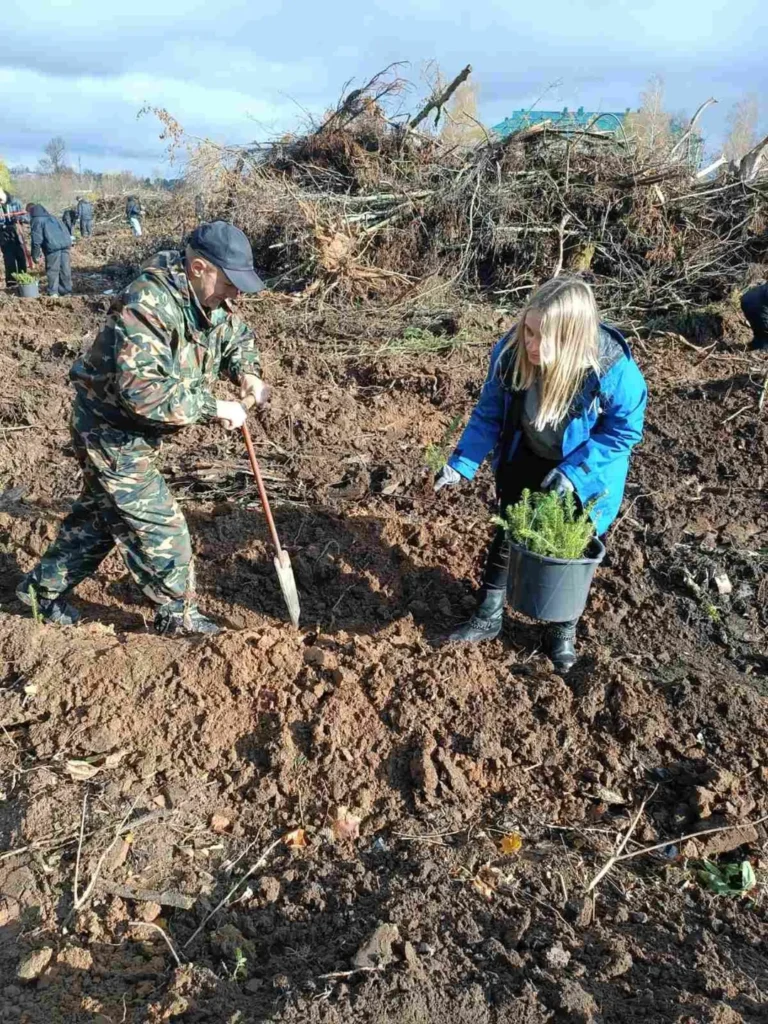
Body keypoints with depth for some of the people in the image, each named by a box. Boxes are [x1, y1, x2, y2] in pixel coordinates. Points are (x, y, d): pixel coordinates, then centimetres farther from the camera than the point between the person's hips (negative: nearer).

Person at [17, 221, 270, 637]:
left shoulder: (207, 301, -1)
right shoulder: (149, 303, -31)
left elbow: (237, 335, 19)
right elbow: (141, 389, -39)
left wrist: (247, 374, -2)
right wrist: (212, 408, -33)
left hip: (136, 432, 10)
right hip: (109, 431, -10)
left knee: (102, 511, 22)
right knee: (157, 524, -2)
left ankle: (44, 587, 39)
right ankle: (179, 615, 16)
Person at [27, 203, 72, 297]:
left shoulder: (37, 220, 5)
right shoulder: (52, 217, 28)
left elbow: (37, 240, -2)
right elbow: (65, 229, 26)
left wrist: (35, 255, 5)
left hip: (53, 246, -6)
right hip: (65, 243, 6)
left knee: (52, 269, 0)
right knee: (65, 268, 11)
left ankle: (53, 292, -1)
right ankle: (67, 290, 17)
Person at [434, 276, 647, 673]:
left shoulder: (614, 371, -37)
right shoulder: (510, 351, -27)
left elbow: (624, 431, -20)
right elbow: (490, 413, -12)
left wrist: (573, 472, -27)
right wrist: (461, 463, -18)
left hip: (585, 472, -2)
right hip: (525, 461, 3)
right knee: (507, 535, 15)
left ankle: (562, 630, 38)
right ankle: (488, 617, 35)